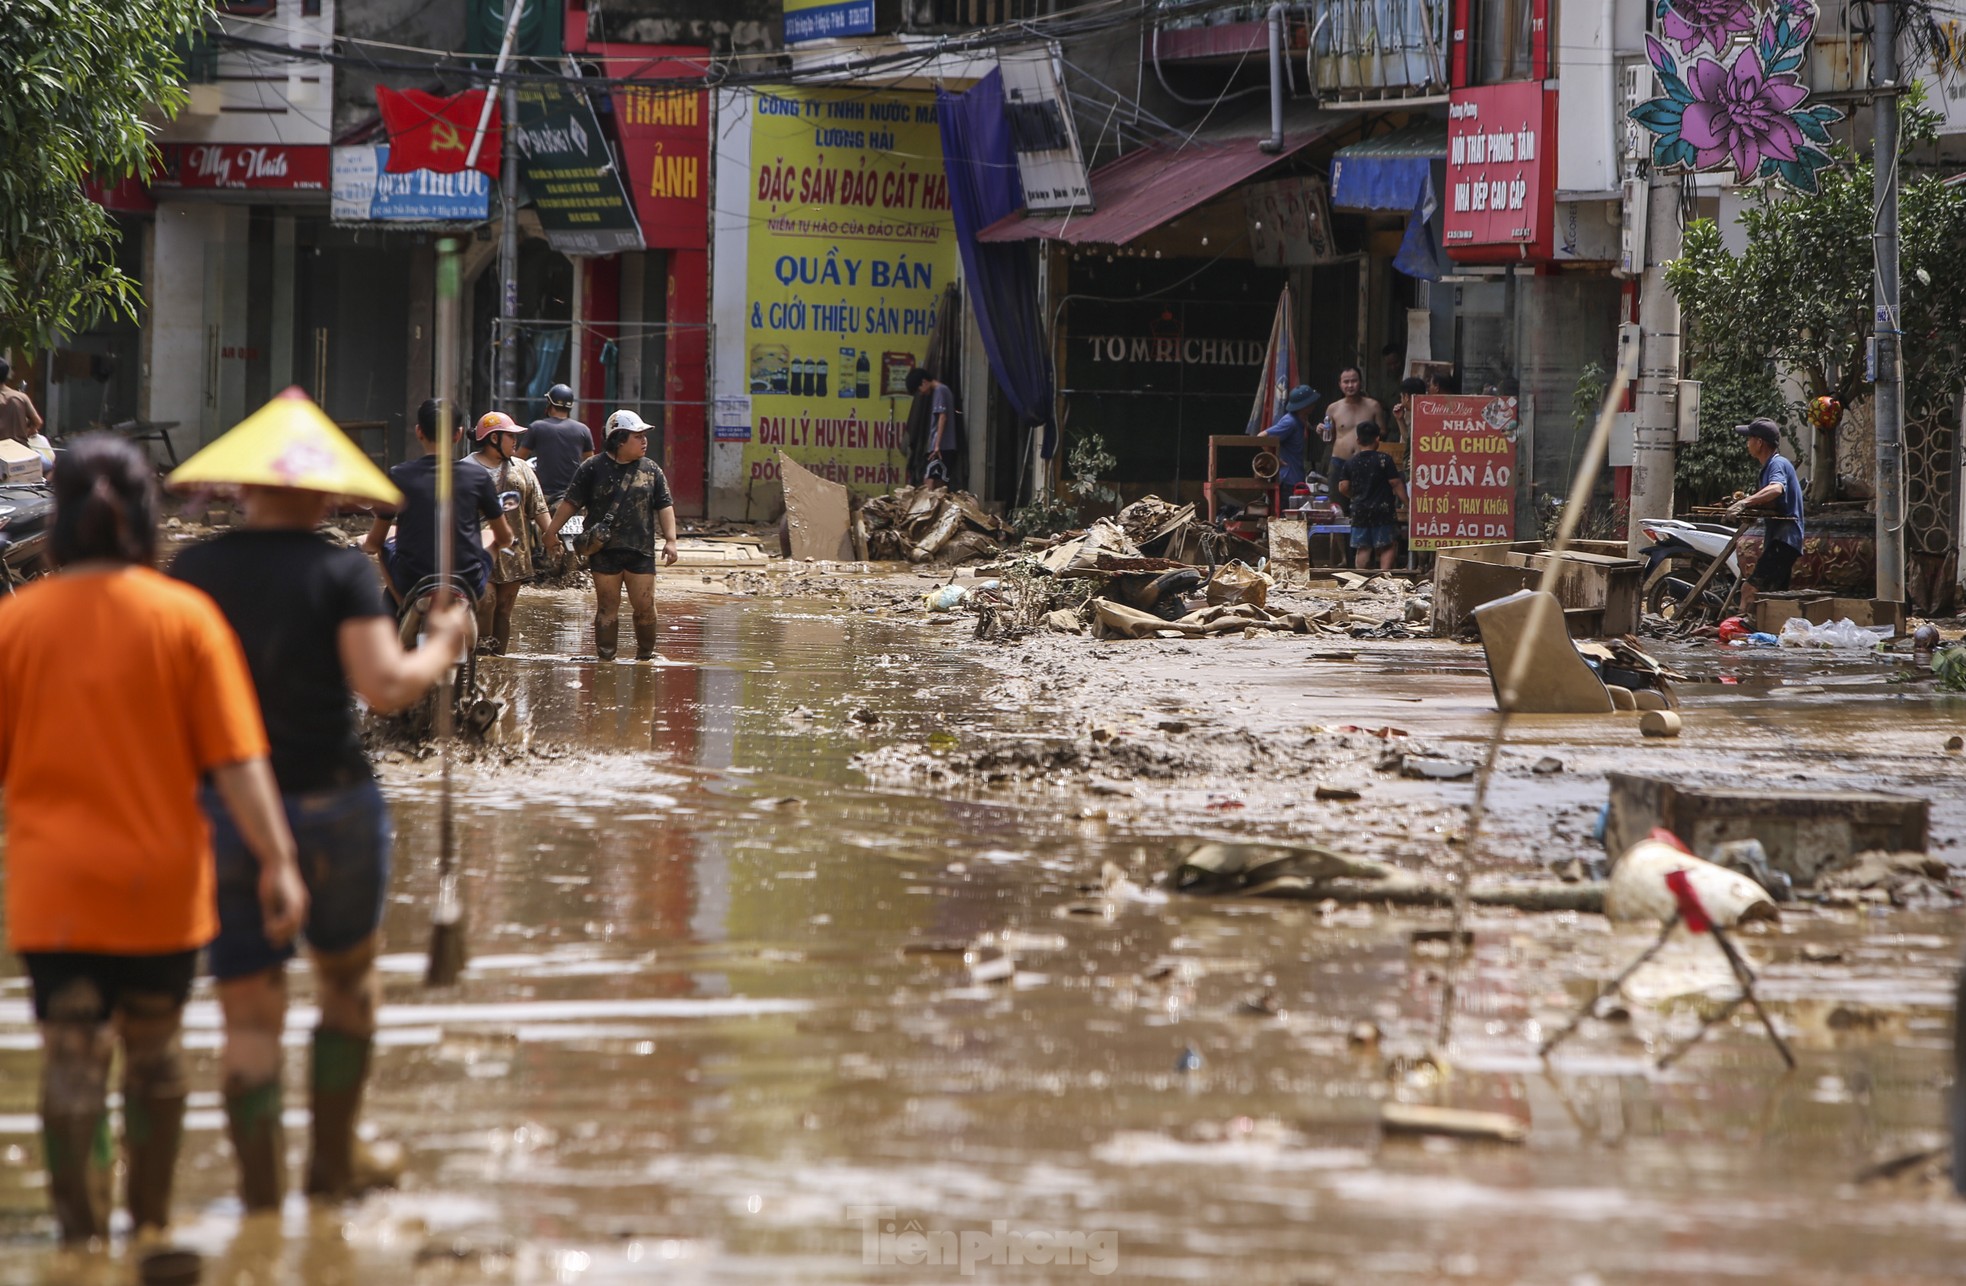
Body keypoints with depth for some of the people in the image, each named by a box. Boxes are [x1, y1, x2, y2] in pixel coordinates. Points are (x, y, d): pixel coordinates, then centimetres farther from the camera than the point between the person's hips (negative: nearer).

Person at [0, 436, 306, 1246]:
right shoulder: (185, 616, -6)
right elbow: (236, 759, -11)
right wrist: (277, 861, -9)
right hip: (160, 878, 1)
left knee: (72, 1058, 1)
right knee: (153, 1045, 17)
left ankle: (81, 1232, -3)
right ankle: (151, 1220, 30)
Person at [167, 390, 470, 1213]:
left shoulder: (192, 573, 0)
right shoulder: (340, 573, -8)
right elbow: (386, 688, -17)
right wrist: (439, 649, 1)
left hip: (222, 813, 2)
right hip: (330, 806, -2)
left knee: (248, 1014, 5)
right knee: (348, 980, 21)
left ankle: (260, 1192, 2)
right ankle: (333, 1161, 24)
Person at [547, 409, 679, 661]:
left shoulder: (651, 470, 9)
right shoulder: (593, 469, 1)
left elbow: (664, 506, 10)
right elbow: (571, 502, 4)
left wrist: (670, 540, 0)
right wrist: (550, 533, 1)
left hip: (641, 551, 2)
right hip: (605, 552, -2)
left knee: (645, 606, 0)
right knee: (607, 607, 1)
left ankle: (646, 655, 16)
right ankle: (605, 658, 7)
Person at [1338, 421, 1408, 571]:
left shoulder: (1350, 463, 4)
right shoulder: (1384, 459, -8)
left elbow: (1343, 488, 4)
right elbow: (1396, 484, -9)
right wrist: (1406, 502, -1)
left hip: (1360, 511, 4)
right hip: (1383, 509, -3)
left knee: (1363, 548, 7)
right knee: (1388, 547, 2)